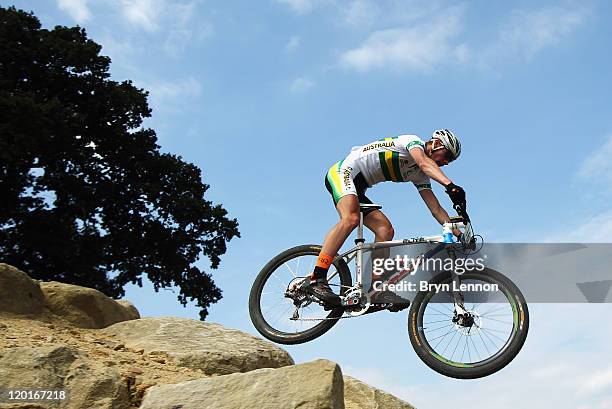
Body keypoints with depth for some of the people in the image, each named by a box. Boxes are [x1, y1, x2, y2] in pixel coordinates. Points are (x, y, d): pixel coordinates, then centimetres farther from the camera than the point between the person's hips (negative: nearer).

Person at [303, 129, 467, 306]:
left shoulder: (419, 175, 17)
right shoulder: (413, 141, -6)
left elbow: (436, 209, 12)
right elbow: (424, 163, -29)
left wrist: (459, 233, 2)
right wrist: (450, 185, -45)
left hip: (357, 189, 9)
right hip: (343, 172, -9)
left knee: (386, 230, -7)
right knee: (351, 218, -33)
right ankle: (316, 279, -39)